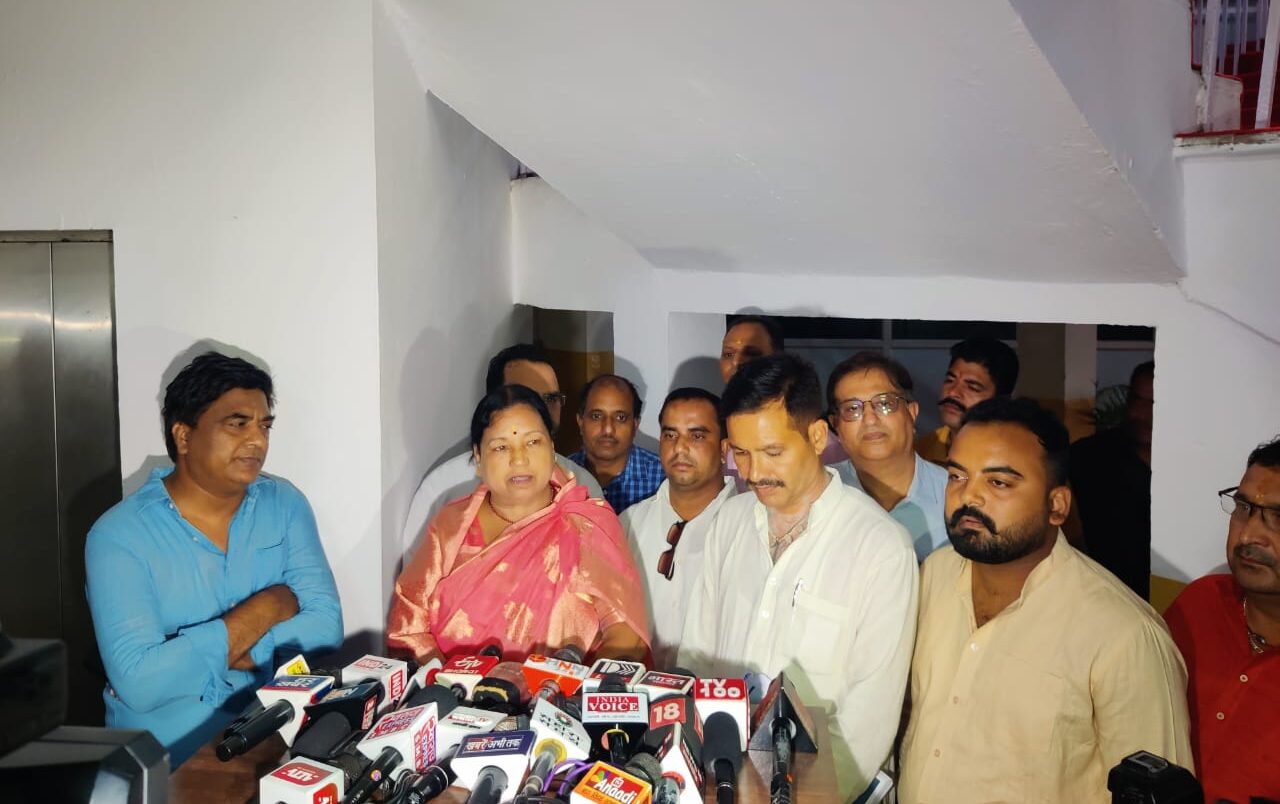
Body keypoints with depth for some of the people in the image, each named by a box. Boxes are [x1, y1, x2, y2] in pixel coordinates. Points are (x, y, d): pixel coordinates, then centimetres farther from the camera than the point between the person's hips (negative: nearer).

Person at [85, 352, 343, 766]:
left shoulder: (285, 504, 3)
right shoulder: (119, 534, -9)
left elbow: (325, 624, -6)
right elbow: (138, 683, -19)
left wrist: (203, 654, -15)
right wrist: (267, 608, -13)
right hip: (168, 757, -2)